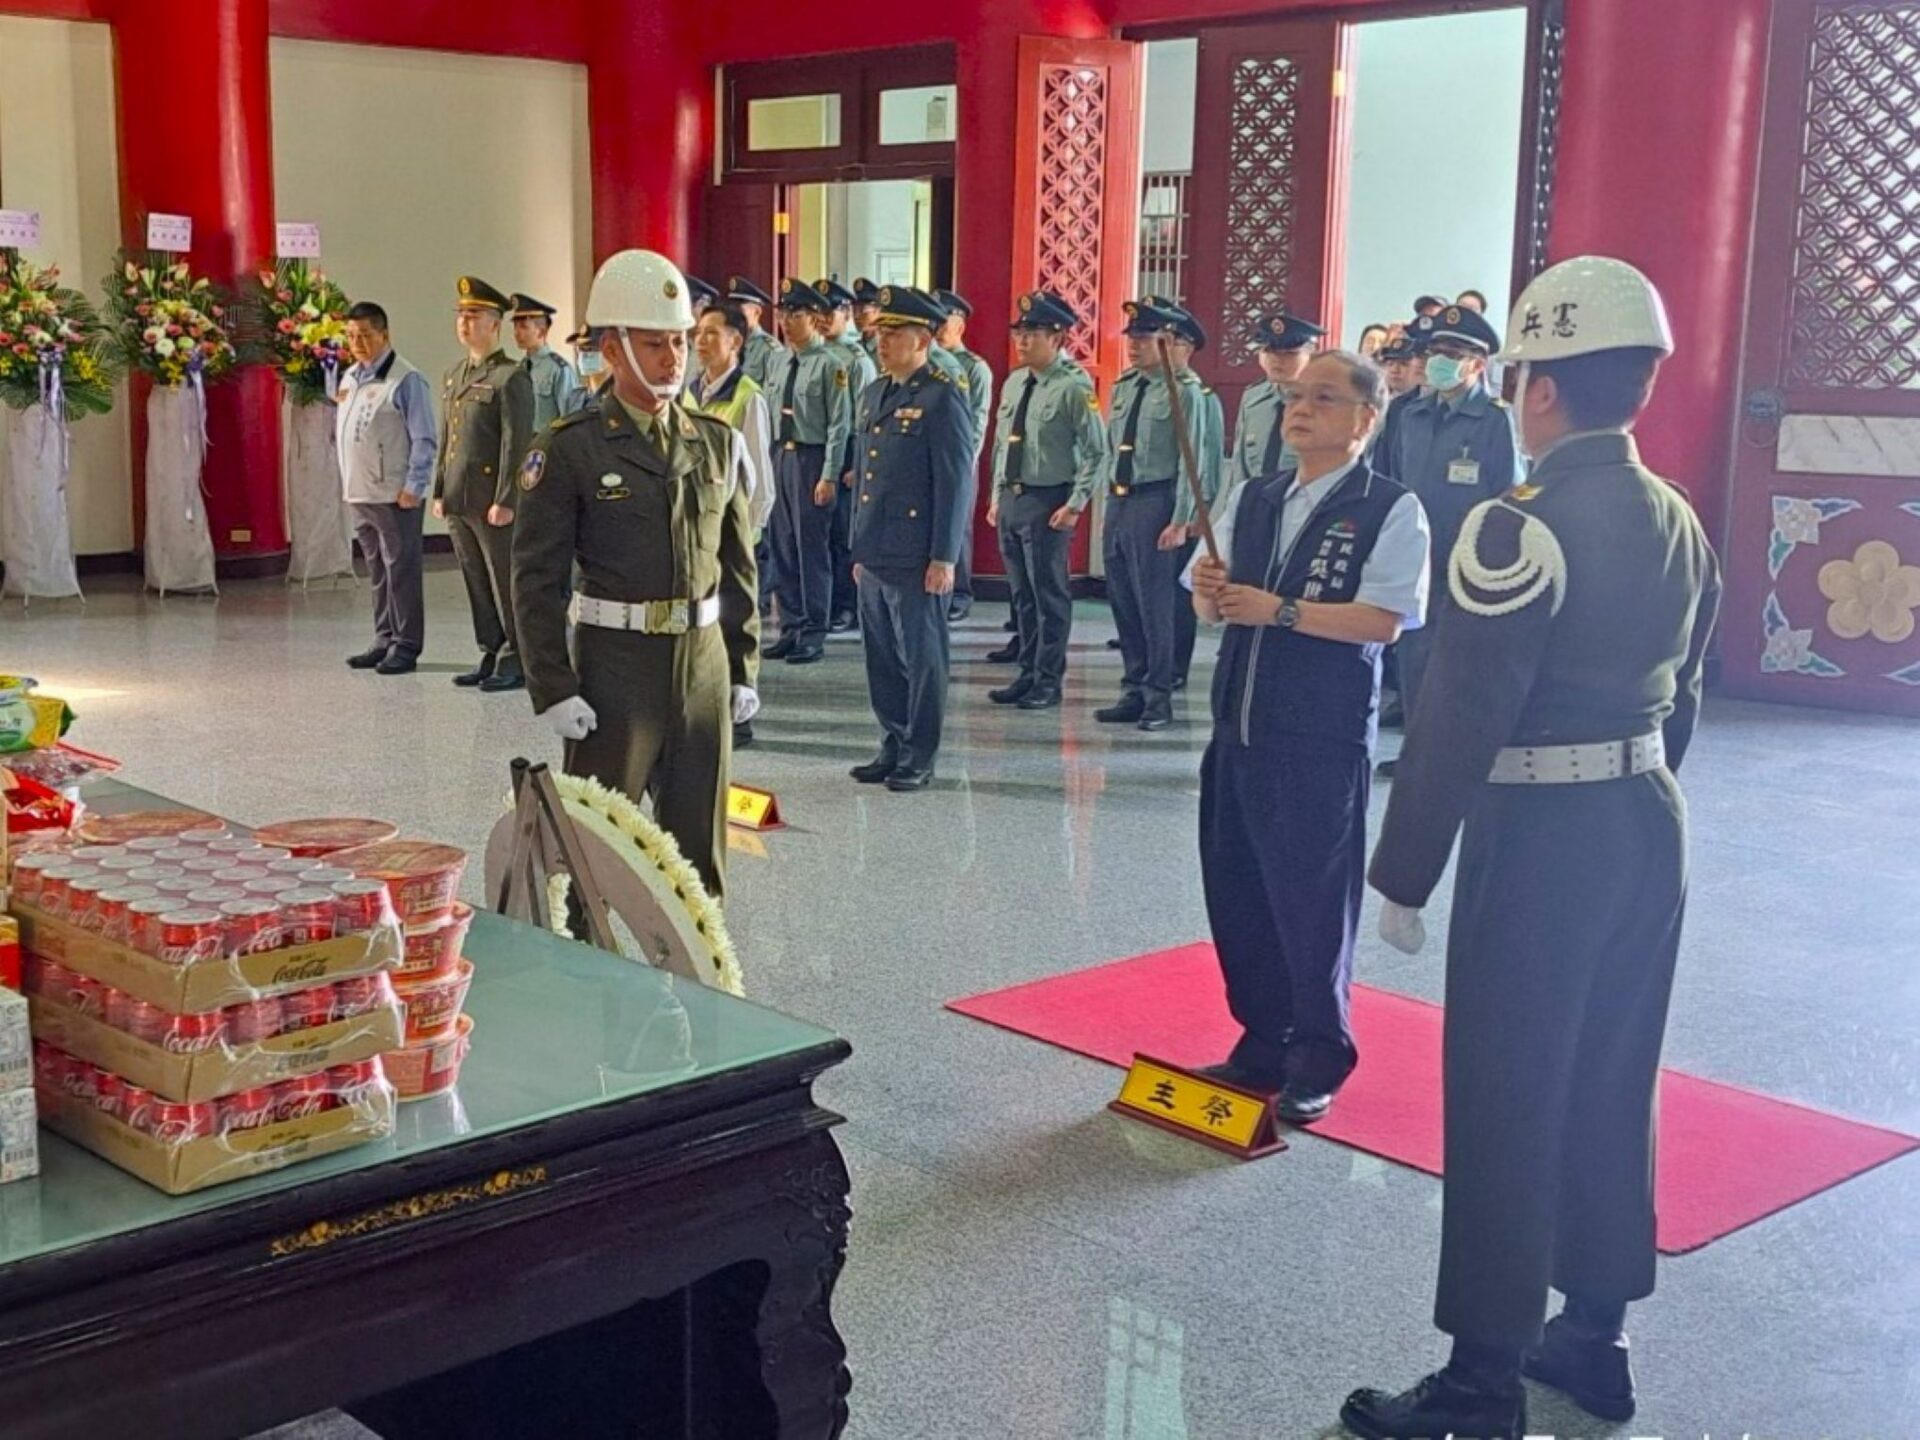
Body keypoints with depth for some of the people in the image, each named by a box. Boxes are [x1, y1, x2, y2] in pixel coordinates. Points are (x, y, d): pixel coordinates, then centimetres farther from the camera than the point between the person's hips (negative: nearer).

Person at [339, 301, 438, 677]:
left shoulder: (406, 380, -9)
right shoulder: (349, 378, 15)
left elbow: (425, 440, -12)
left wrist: (413, 487, -16)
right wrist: (345, 481, 15)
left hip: (395, 495, -8)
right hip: (359, 493, 8)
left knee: (401, 570, -2)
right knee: (377, 572, 14)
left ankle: (405, 646, 3)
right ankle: (384, 641, 22)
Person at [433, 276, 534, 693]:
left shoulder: (511, 377, -8)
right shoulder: (453, 376, 16)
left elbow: (517, 444, -13)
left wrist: (505, 501, -17)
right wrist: (439, 493, 15)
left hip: (493, 504, -7)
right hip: (458, 502, 7)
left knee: (506, 585, 0)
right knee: (477, 585, 11)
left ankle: (515, 661, 7)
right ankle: (491, 655, 20)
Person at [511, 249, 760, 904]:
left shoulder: (718, 443, 8)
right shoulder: (569, 449, -6)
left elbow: (739, 566, 12)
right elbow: (538, 578, -7)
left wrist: (743, 669, 9)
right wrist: (554, 691, -12)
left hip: (704, 661, 4)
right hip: (615, 664, -4)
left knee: (698, 838, 13)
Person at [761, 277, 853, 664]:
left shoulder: (829, 364, -10)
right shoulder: (779, 360, 10)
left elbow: (839, 425, -12)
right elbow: (770, 415, 15)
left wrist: (829, 476, -15)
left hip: (811, 459, -7)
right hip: (780, 456, 7)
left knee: (812, 548, -1)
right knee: (783, 546, 11)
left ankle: (813, 635, 7)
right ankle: (790, 628, 21)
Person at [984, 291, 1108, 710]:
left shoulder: (1074, 387, -12)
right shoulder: (1013, 383, 11)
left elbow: (1097, 452, -12)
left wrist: (1076, 504, -15)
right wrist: (997, 496, 15)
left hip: (1048, 503, -7)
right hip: (1011, 499, 7)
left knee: (1049, 594, 0)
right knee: (1021, 593, 13)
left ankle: (1048, 681, 9)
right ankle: (1028, 674, 23)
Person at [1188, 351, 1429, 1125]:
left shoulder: (1392, 511, -8)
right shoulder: (1255, 499, 12)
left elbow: (1383, 620, -18)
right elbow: (1210, 608, 13)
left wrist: (1280, 609, -22)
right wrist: (1210, 592, -10)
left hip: (1322, 740, -6)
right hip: (1239, 727, 6)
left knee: (1312, 900, 2)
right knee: (1236, 893, 12)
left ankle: (1319, 1058, 19)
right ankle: (1262, 1041, 28)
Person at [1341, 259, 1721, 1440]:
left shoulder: (1526, 524, -19)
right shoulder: (1678, 522, 7)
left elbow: (1462, 718, -20)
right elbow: (1681, 700, 13)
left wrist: (1404, 874, -14)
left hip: (1541, 833, -8)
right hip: (1649, 820, 8)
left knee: (1506, 1101, 0)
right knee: (1612, 1087, 17)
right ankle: (1595, 1336, 29)